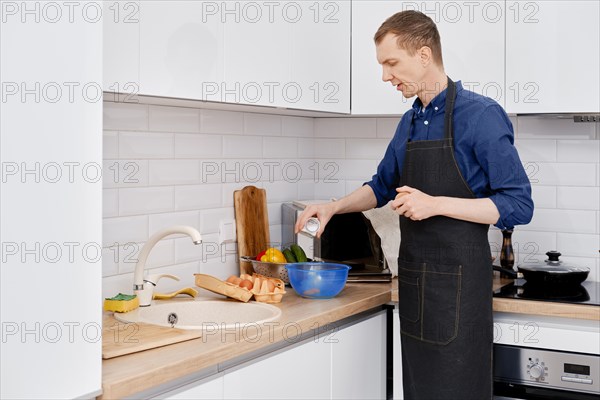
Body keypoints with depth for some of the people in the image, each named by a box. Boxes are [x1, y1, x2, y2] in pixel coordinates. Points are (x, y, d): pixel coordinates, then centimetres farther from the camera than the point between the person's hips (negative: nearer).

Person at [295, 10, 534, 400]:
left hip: (458, 281, -7)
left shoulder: (481, 115, -11)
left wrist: (436, 204, -20)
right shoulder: (409, 122, 12)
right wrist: (334, 207, 12)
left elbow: (519, 205, -13)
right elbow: (383, 186, 27)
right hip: (413, 281, 7)